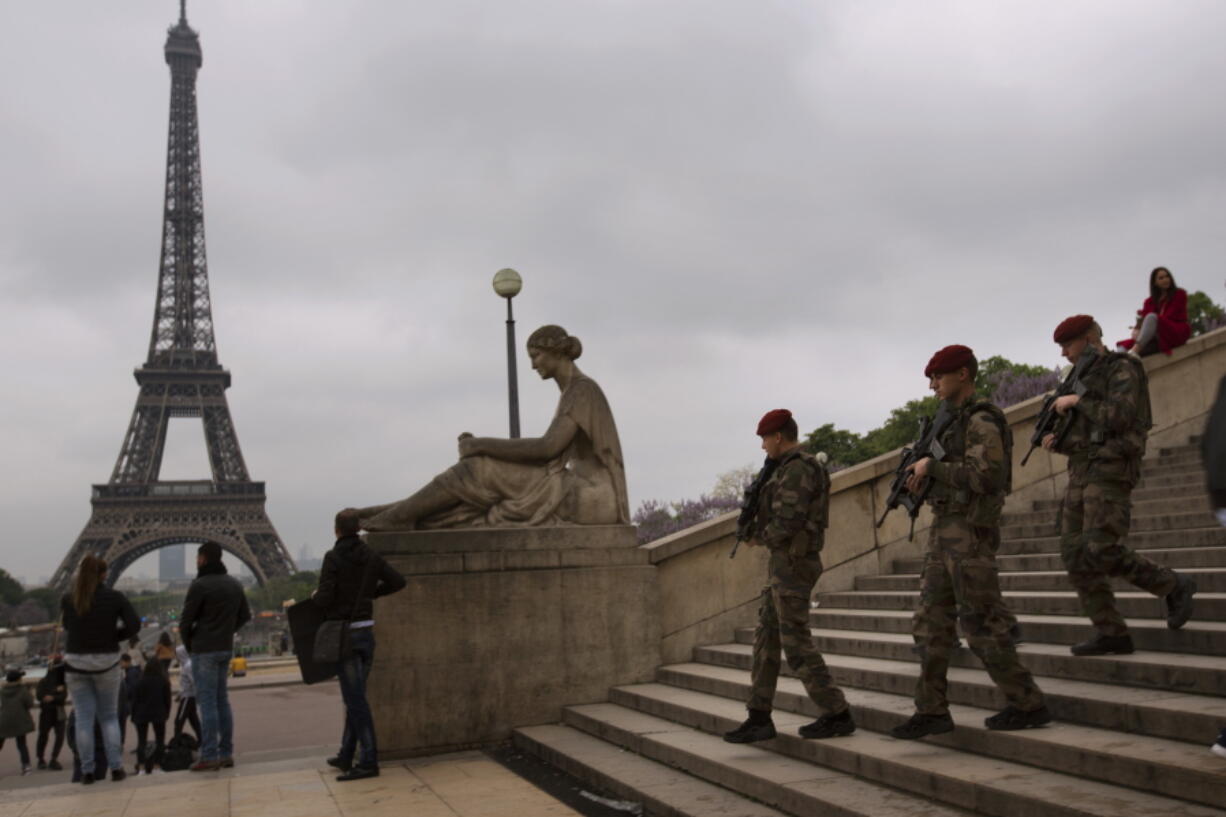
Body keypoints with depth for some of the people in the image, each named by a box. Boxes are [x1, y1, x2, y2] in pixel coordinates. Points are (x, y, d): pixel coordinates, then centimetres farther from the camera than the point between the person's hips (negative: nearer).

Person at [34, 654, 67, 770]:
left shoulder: (63, 682, 2)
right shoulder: (43, 682, -3)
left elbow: (64, 697, -8)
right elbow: (39, 695, -16)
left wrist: (52, 697, -24)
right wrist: (56, 691, -24)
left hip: (59, 713, 2)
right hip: (46, 713, -2)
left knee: (60, 736, -8)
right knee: (43, 736, 6)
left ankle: (54, 759, 0)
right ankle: (41, 759, 24)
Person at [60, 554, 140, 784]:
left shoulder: (67, 599, -3)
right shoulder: (115, 597, -7)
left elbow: (67, 627, 8)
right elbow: (134, 625, -10)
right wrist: (112, 637, 3)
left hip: (76, 663, 1)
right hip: (106, 662, -1)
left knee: (83, 719, 8)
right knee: (109, 717, 11)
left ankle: (87, 772, 9)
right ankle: (116, 768, 7)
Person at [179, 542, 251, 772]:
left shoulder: (200, 586, -13)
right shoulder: (235, 584, 9)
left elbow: (185, 621, -10)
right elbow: (245, 616, 15)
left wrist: (188, 645, 5)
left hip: (204, 650, -7)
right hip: (226, 649, 7)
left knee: (207, 702, -4)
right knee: (222, 700, 12)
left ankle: (209, 756, -2)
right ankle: (226, 753, 15)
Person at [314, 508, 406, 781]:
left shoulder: (333, 558, -12)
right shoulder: (371, 557, 4)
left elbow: (325, 597, -18)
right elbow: (398, 581, 4)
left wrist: (315, 595, 4)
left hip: (344, 634, -6)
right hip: (367, 633, 6)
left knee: (355, 699, -3)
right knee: (355, 696, 16)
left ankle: (369, 761, -1)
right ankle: (346, 756, 26)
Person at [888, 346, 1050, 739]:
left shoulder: (982, 421, -13)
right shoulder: (953, 421, 17)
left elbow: (985, 476, -24)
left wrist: (932, 465, -17)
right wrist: (923, 480, 6)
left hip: (970, 533, -10)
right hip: (944, 530, 10)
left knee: (981, 624, -3)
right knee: (931, 622, 8)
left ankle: (1028, 705, 10)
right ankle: (932, 711, 13)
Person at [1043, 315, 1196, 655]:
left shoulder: (1123, 369, -3)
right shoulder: (1086, 378, 21)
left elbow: (1118, 417, -19)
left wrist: (1076, 401, -10)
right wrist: (1057, 442, 6)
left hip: (1110, 472, -8)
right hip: (1080, 473, 9)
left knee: (1101, 552, -18)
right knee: (1075, 556, 0)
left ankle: (1173, 586, 6)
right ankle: (1110, 633, 4)